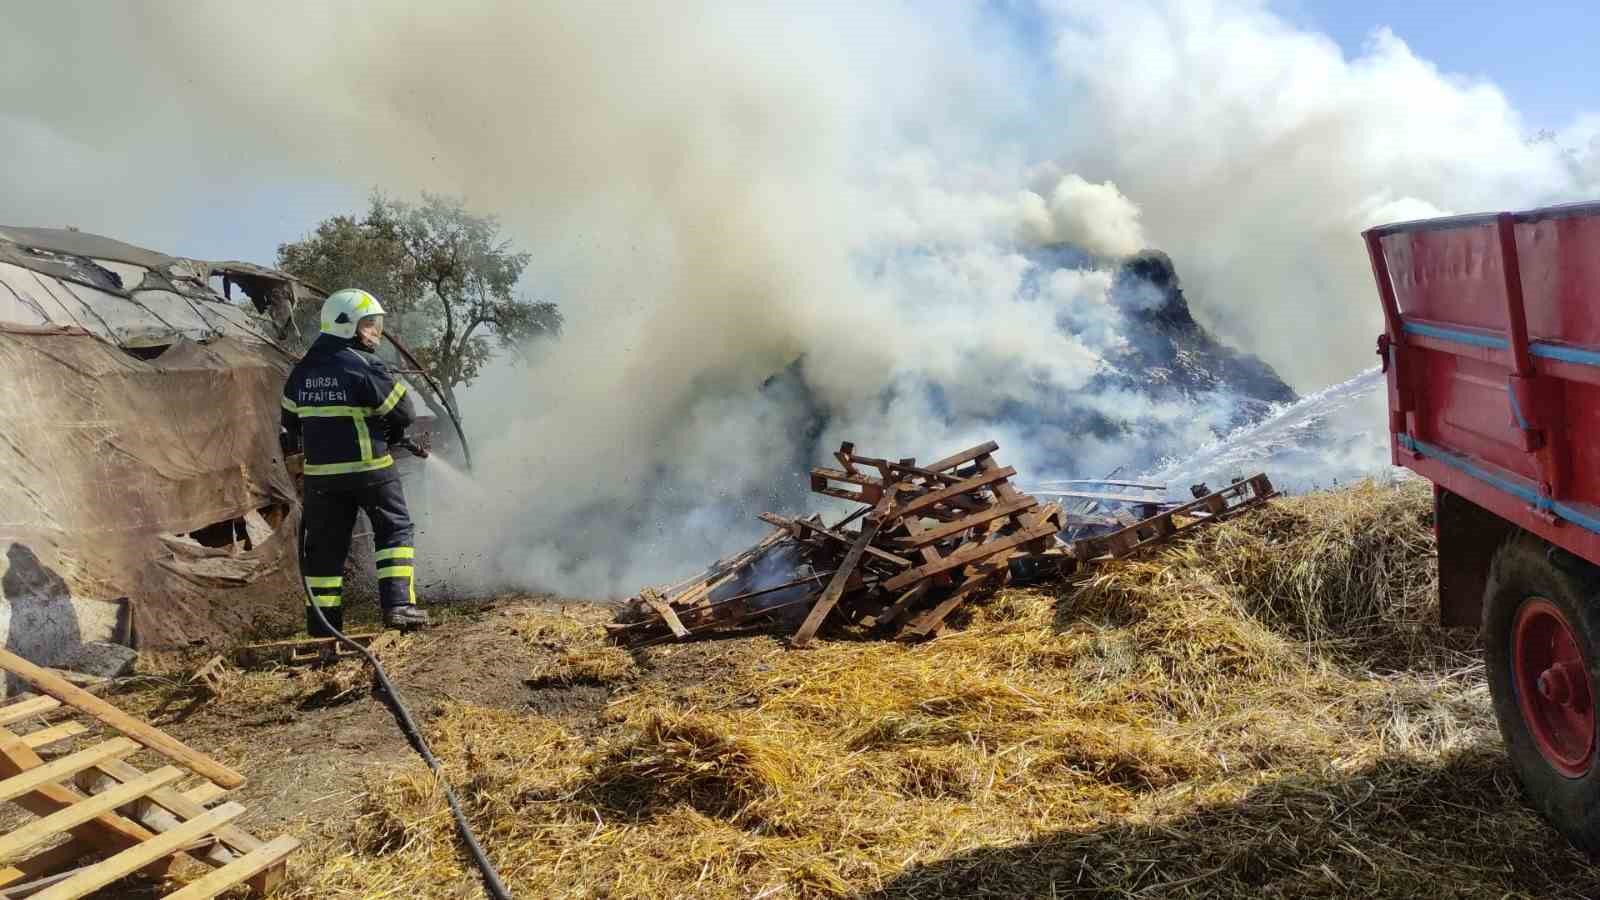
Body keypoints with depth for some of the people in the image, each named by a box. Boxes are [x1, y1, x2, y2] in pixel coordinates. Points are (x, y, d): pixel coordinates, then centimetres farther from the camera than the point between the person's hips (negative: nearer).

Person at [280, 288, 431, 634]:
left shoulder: (302, 371, 8)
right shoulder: (363, 366, -13)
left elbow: (291, 421, 15)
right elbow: (403, 412, -11)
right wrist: (389, 435, 10)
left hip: (321, 471, 6)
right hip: (369, 468, -5)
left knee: (325, 542, 11)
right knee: (394, 530, 8)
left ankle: (323, 619, 14)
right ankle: (398, 605, -1)